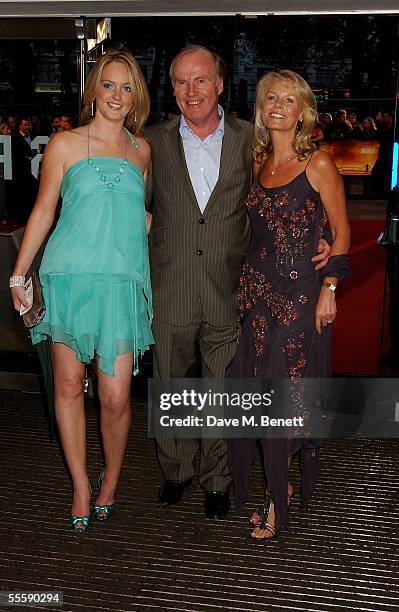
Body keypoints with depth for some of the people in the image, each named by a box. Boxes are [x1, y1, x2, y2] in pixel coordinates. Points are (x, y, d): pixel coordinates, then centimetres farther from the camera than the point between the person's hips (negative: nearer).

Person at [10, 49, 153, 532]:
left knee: (116, 397, -3)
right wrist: (19, 274, 6)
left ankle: (110, 482, 22)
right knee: (69, 385, 4)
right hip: (70, 275, -1)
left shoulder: (141, 149, 14)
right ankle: (81, 487, 20)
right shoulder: (65, 144, 5)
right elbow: (44, 210, 8)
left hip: (123, 283, 1)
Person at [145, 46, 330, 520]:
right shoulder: (155, 141, 3)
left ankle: (217, 481, 28)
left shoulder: (248, 138, 1)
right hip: (169, 290, 1)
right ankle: (176, 471, 35)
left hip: (227, 290, -1)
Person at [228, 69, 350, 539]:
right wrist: (247, 279, 12)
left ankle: (278, 495, 15)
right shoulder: (258, 162, 11)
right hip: (257, 287, 5)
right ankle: (276, 486, 24)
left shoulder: (317, 164, -6)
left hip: (300, 293, -5)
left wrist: (329, 288, -9)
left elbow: (341, 231, -3)